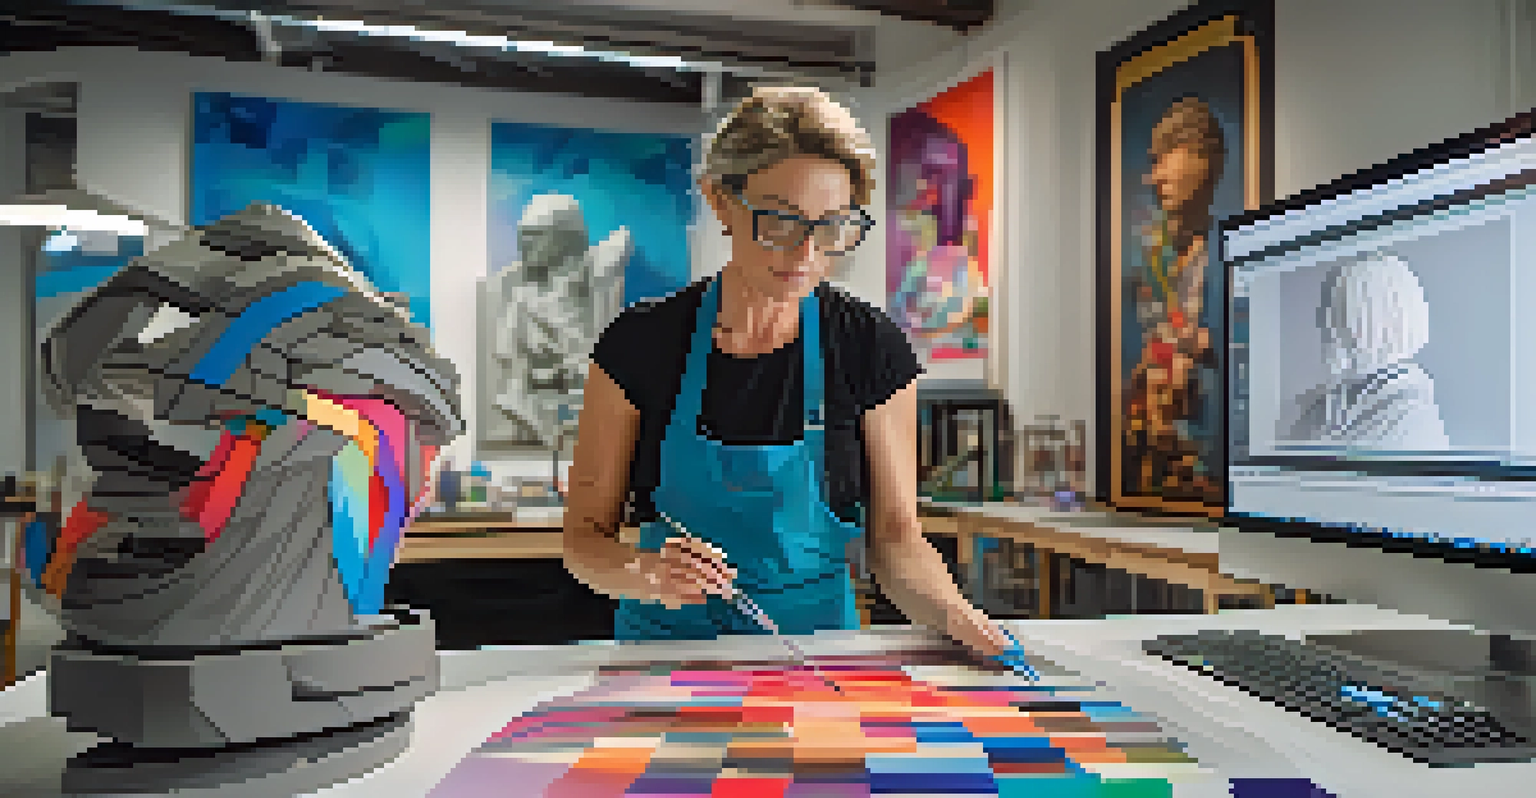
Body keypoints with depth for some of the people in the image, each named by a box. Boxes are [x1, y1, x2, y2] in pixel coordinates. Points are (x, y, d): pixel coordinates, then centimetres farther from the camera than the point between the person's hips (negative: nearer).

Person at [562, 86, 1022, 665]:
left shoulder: (872, 350, -4)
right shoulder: (643, 342, -6)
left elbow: (894, 536, 1)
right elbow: (584, 534, -2)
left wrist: (958, 618, -18)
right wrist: (646, 574, -23)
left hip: (814, 650, 0)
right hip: (665, 642, 0)